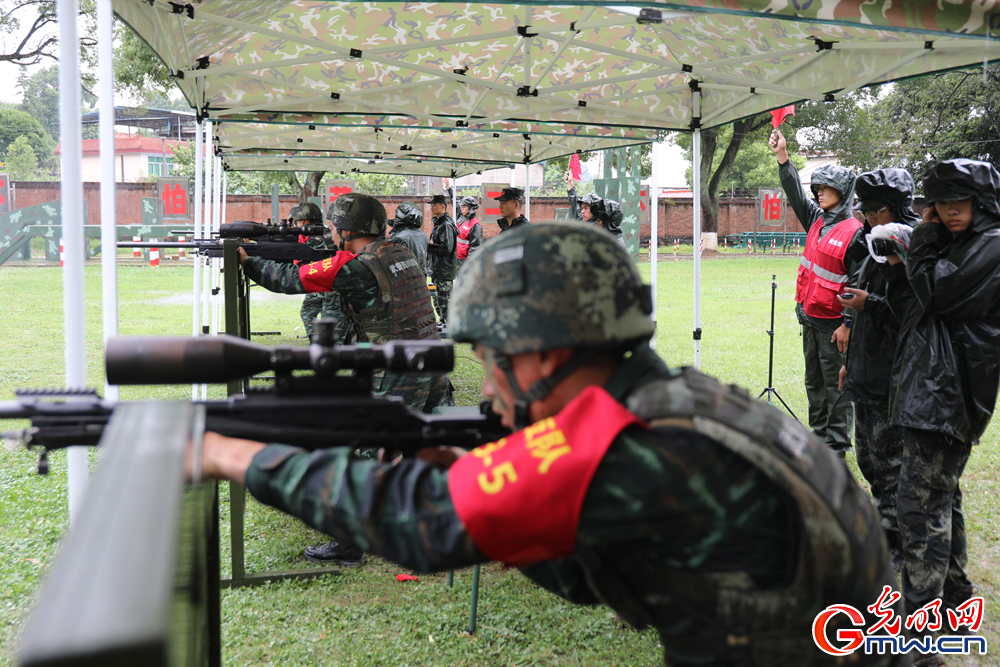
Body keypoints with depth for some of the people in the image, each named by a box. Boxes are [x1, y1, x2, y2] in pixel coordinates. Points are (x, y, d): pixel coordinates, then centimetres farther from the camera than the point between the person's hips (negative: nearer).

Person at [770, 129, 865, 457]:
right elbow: (795, 193, 16)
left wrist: (848, 325, -18)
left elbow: (859, 283, -16)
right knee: (814, 381, 16)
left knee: (835, 383, -1)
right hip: (810, 318, 8)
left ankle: (837, 445, 7)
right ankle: (819, 436, 28)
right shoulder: (816, 220, 8)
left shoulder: (854, 233, -14)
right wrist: (782, 156, 7)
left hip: (833, 323, -8)